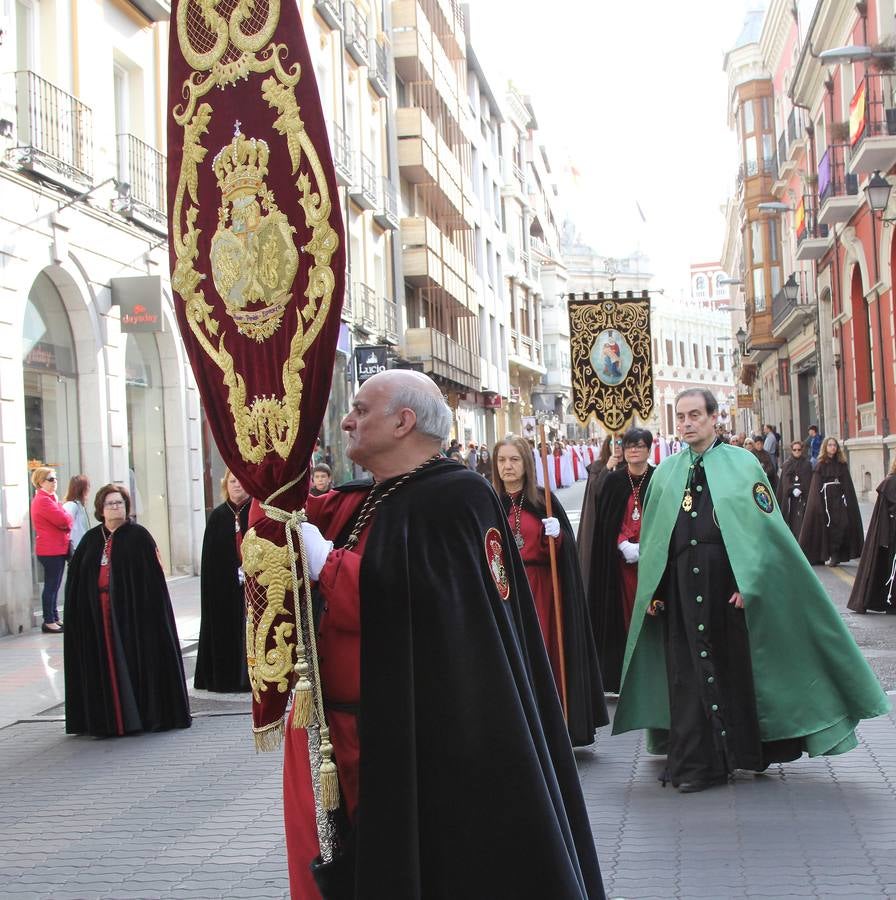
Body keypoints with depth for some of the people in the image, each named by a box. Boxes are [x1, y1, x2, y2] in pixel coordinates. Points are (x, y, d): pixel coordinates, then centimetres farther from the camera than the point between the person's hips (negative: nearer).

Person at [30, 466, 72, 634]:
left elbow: (64, 519, 16)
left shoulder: (48, 498, 19)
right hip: (51, 549, -10)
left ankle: (54, 619, 20)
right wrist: (67, 522, -1)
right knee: (51, 586, -7)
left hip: (57, 549, 10)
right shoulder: (43, 500, -15)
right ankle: (48, 621, -4)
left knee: (53, 586, 14)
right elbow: (62, 520, -22)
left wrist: (65, 522, -5)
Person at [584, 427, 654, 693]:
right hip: (620, 559, 1)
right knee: (625, 614, 1)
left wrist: (644, 547, -13)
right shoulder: (613, 481, 5)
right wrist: (623, 545, -10)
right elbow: (604, 521, 3)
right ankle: (626, 677, 6)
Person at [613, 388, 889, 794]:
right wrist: (653, 591, 7)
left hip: (731, 584, -3)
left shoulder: (742, 464, 0)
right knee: (689, 672, 3)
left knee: (739, 666, 4)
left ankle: (750, 751, 19)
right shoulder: (665, 473, 10)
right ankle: (696, 762, 11)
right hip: (680, 588, 3)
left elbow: (764, 527, -5)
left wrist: (749, 584, -13)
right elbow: (651, 537, 13)